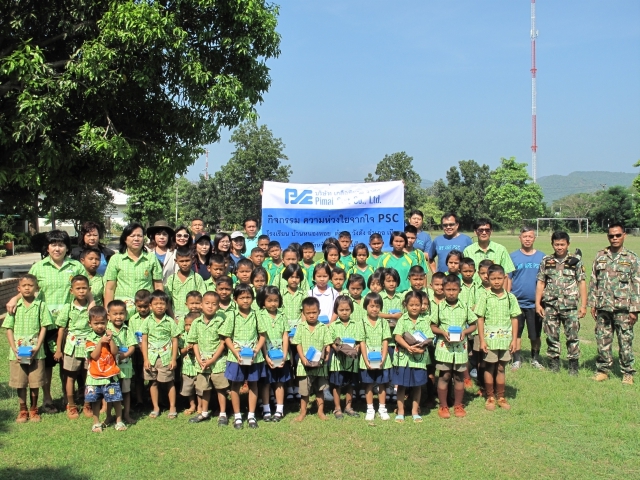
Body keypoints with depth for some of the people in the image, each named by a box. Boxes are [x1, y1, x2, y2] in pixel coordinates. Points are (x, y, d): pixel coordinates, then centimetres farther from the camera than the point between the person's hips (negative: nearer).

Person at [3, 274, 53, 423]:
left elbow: (44, 328, -2)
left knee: (35, 383, 6)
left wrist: (37, 347, -11)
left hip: (36, 352, -1)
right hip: (17, 352, 1)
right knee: (20, 383, 7)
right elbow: (9, 329, 3)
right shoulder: (14, 306, 2)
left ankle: (33, 410, 23)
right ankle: (23, 411, 22)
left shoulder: (41, 305, -2)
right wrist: (14, 348, -8)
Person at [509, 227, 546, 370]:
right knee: (516, 333, 7)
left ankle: (535, 359, 26)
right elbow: (508, 279, 2)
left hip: (535, 303, 1)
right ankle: (516, 360, 18)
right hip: (517, 302, -1)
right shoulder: (513, 256, 1)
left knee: (536, 334, 9)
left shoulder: (541, 257, 3)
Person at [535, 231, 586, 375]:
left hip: (570, 306, -1)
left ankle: (573, 365, 12)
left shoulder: (576, 261, 3)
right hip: (550, 305, 2)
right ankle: (554, 363, 18)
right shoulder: (546, 261, 7)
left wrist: (583, 305, -2)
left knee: (572, 336, 1)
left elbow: (581, 283, 3)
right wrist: (538, 303, 2)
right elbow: (540, 283, 8)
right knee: (552, 336, 7)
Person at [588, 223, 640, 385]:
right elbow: (593, 282, 11)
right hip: (603, 307, 3)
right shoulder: (600, 256, 8)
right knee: (602, 340, 7)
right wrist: (592, 304, 6)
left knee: (625, 341, 2)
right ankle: (603, 369, 19)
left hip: (623, 308, -3)